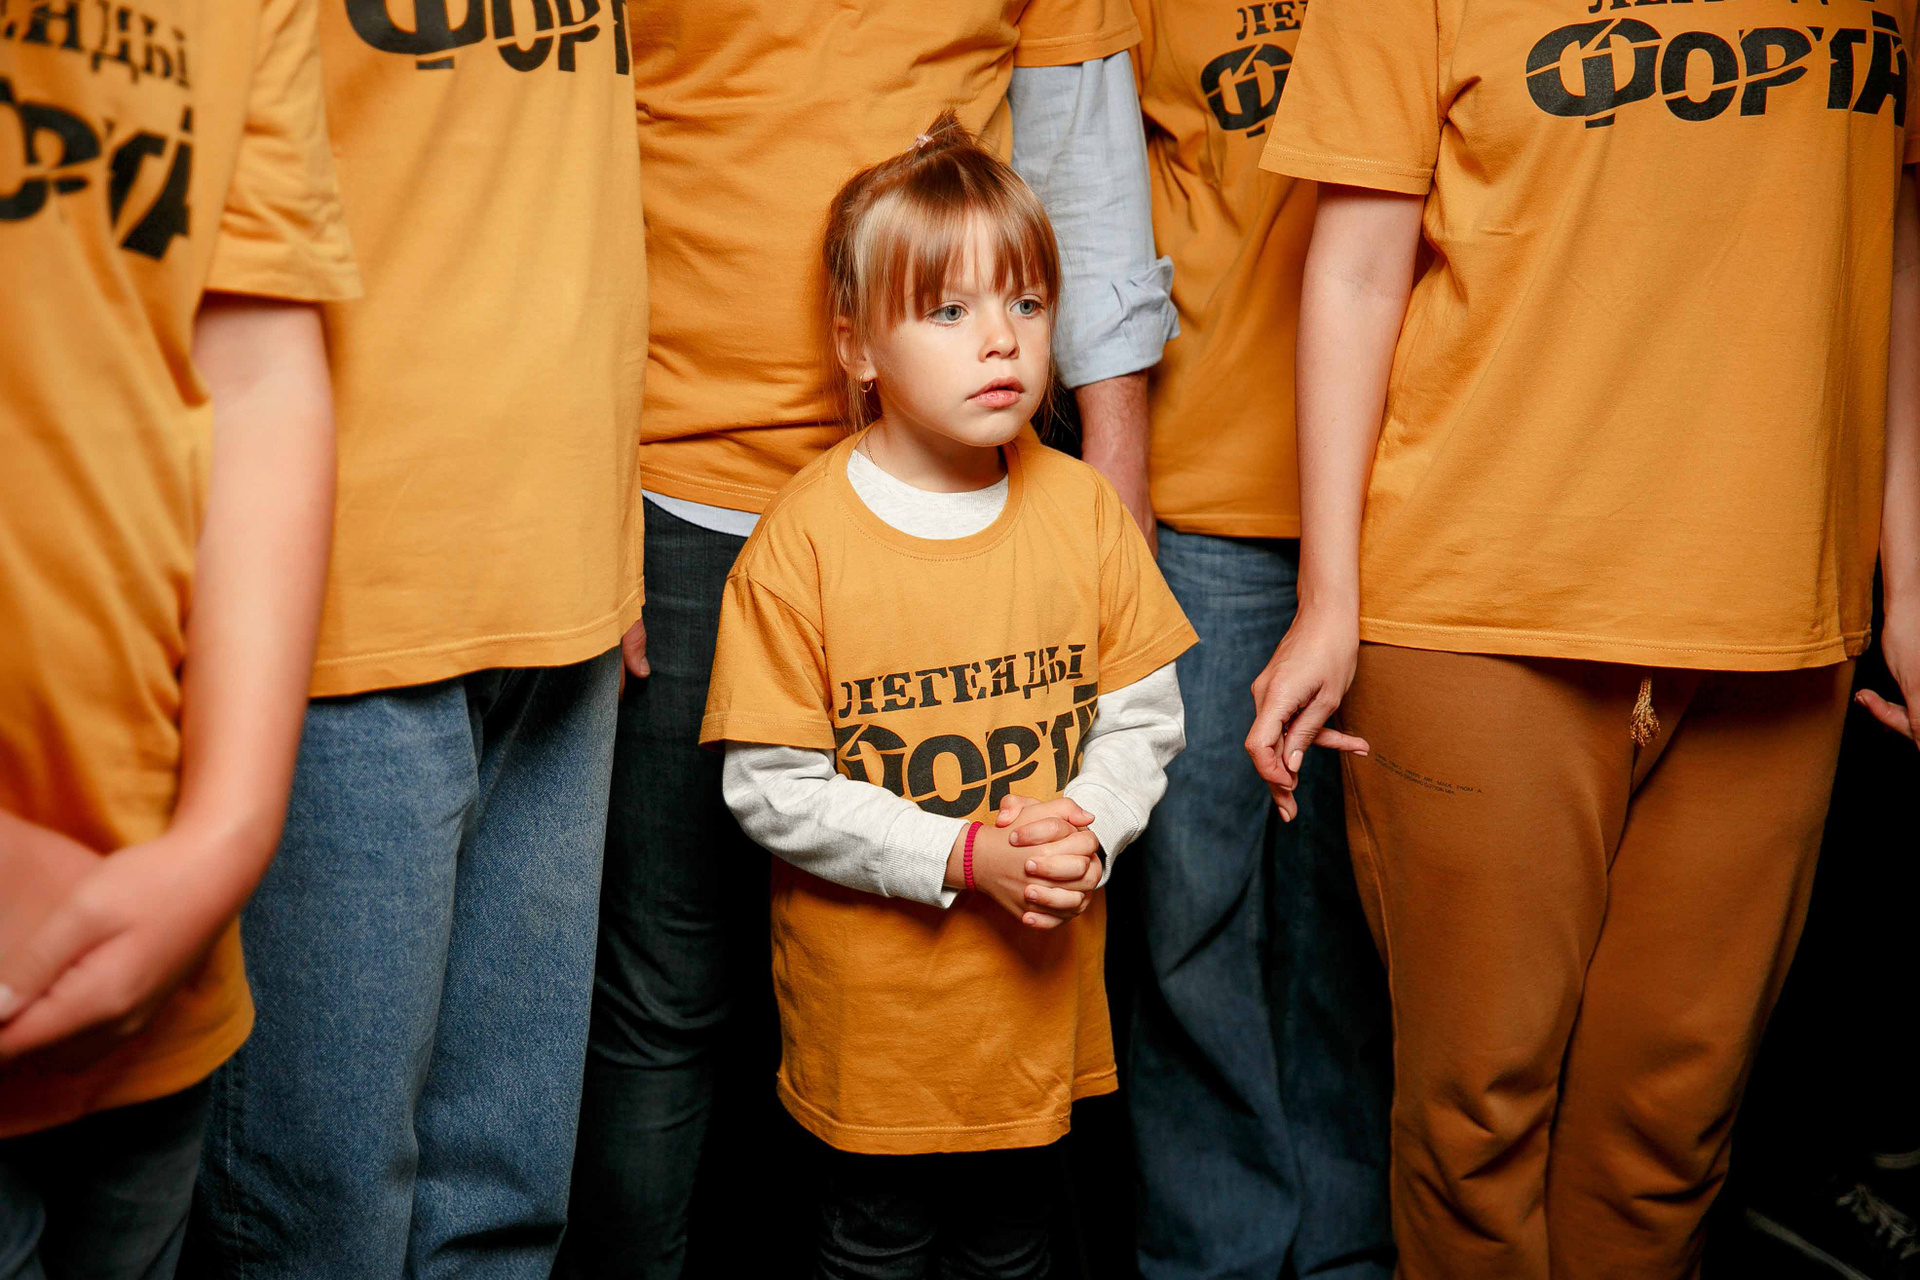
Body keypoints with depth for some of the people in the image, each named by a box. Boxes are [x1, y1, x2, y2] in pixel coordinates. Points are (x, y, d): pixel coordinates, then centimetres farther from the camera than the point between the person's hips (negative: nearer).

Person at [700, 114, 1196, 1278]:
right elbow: (775, 788, -14)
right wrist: (966, 858, -21)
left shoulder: (1083, 507, -2)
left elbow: (1142, 716, 3)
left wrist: (1085, 834, -16)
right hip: (868, 1005, -3)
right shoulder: (803, 538, -14)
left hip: (1039, 989, 3)